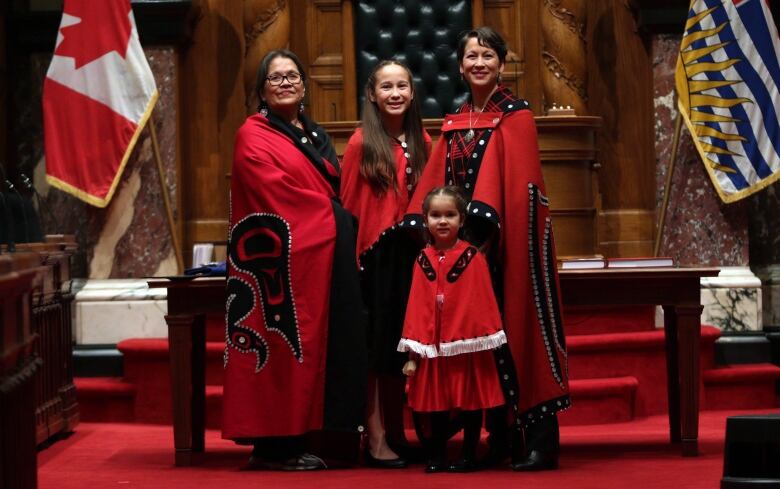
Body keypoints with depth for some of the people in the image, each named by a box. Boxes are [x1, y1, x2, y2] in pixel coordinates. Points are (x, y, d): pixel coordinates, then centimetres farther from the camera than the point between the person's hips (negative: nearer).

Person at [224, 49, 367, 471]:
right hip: (284, 259, -8)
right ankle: (273, 446, -2)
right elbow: (275, 192, -14)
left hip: (324, 256, 8)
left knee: (314, 348, 6)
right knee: (282, 347, -7)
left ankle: (298, 437, 11)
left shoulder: (314, 135, 20)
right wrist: (330, 215, -9)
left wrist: (343, 233, 5)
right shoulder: (254, 136, -4)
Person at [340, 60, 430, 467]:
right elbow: (348, 205, -6)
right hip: (375, 254, -5)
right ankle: (376, 438, 3)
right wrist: (354, 256, -10)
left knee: (404, 343, 10)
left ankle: (397, 432, 19)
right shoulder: (362, 142, -5)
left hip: (411, 251, 5)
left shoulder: (421, 142, 8)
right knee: (375, 342, -1)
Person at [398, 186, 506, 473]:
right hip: (433, 346, 3)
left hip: (467, 344, -3)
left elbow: (484, 303, -4)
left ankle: (469, 456, 17)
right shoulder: (423, 260, 4)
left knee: (470, 401, 5)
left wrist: (486, 340, -5)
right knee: (436, 403, 9)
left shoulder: (473, 258, -5)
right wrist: (413, 353, 4)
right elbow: (417, 306, 6)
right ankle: (437, 457, 20)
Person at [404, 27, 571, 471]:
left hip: (506, 242, -6)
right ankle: (500, 438, 14)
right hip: (463, 239, 6)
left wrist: (483, 231, -22)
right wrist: (422, 230, -1)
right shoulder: (455, 124, 15)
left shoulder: (515, 115, -3)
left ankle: (539, 441, -5)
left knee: (515, 331, -7)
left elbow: (519, 185, -13)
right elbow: (436, 184, 12)